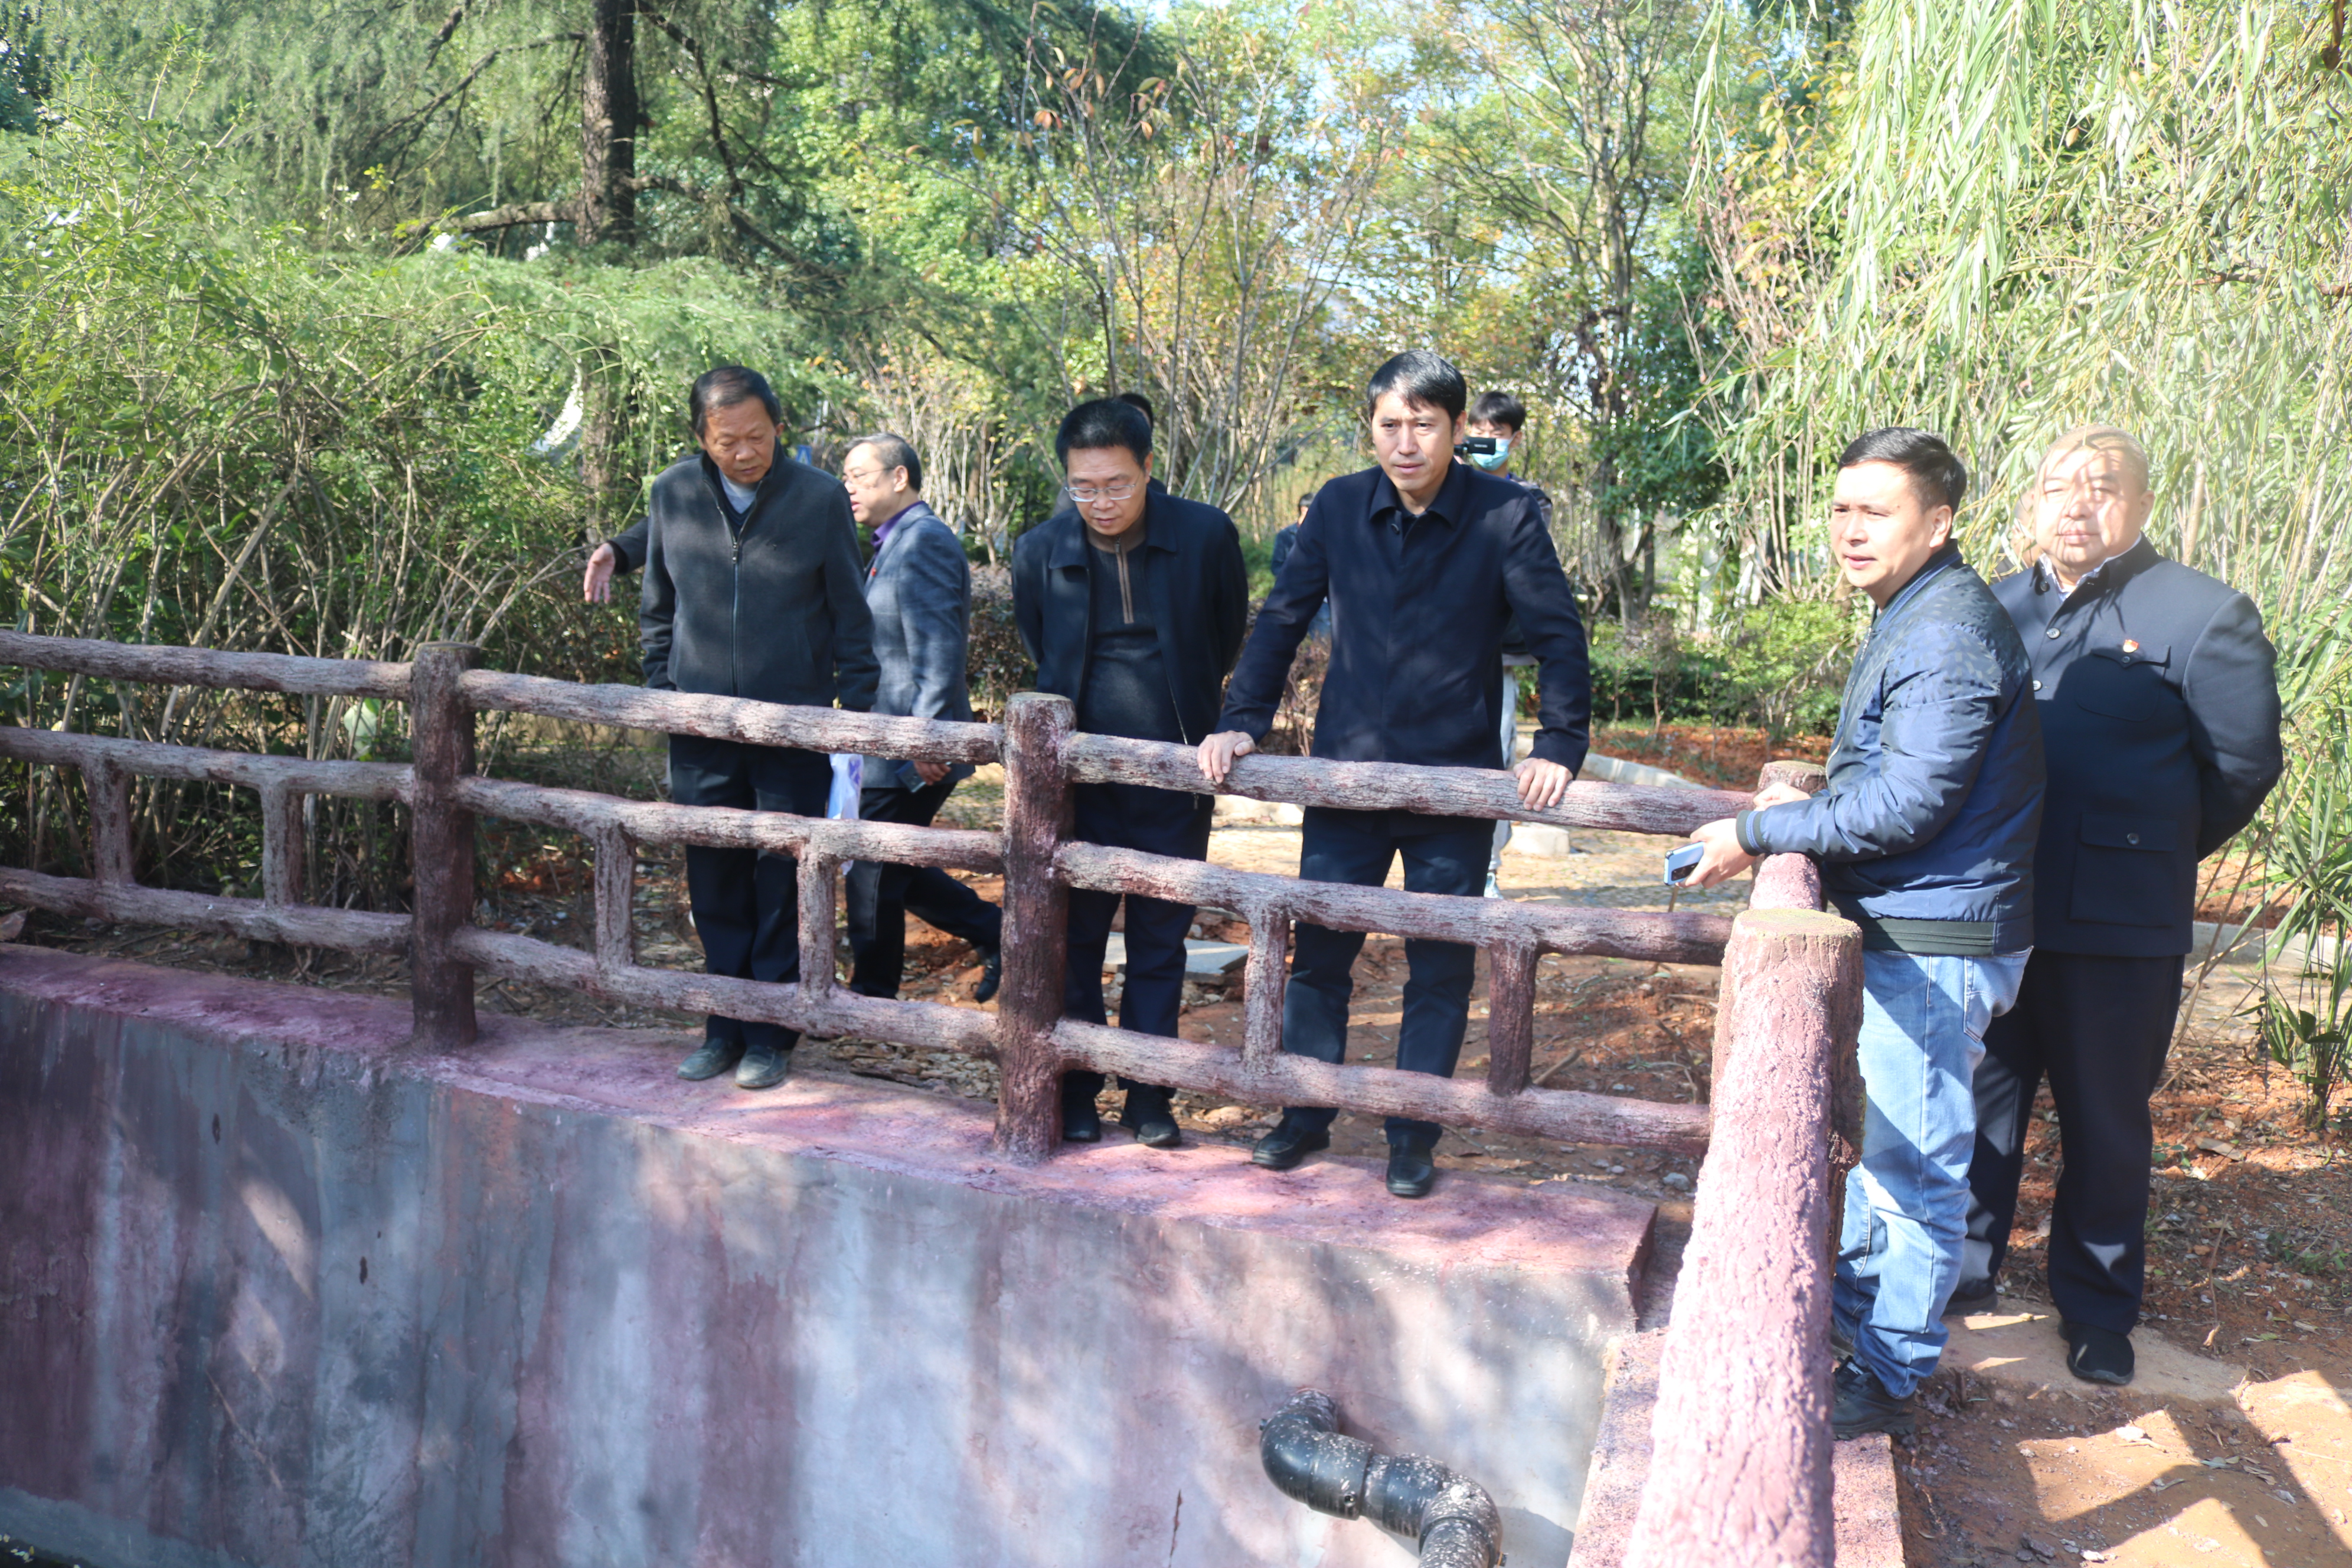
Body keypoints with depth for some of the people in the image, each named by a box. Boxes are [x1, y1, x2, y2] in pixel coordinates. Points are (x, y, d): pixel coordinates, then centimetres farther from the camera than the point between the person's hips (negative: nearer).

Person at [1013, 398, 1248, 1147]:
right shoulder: (1040, 551, -2)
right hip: (1078, 776, 1)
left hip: (1175, 778, -1)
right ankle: (1074, 1098, 19)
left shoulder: (1206, 537, -6)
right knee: (1074, 939, 6)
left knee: (1160, 945, 7)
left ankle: (1149, 1099, 18)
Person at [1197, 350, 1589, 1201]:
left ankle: (1414, 1138, 21)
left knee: (1440, 969, 7)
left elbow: (1559, 636, -5)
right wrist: (1242, 721, -3)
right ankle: (1306, 1117, 26)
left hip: (1456, 783, -2)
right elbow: (1282, 619, 6)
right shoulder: (1339, 507, 0)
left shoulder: (1505, 515, -8)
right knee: (1318, 953, 9)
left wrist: (1559, 747, -15)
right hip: (1345, 774, 2)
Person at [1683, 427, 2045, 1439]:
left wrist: (1759, 835, -16)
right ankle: (1844, 1296, 38)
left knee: (1914, 1168, 0)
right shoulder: (1913, 619, 13)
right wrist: (1809, 807, 12)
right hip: (1910, 934, 11)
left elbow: (1905, 807, -24)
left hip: (1936, 946, -11)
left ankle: (1887, 1379, 11)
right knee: (1889, 1140, 23)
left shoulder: (1946, 635, -20)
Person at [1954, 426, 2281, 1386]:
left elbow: (2245, 766, -1)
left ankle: (2098, 1312, 25)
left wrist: (2152, 853, 7)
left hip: (2116, 928, -4)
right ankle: (1964, 1270, 32)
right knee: (1980, 1099, 15)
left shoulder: (2201, 616, -7)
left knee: (2105, 1122, 8)